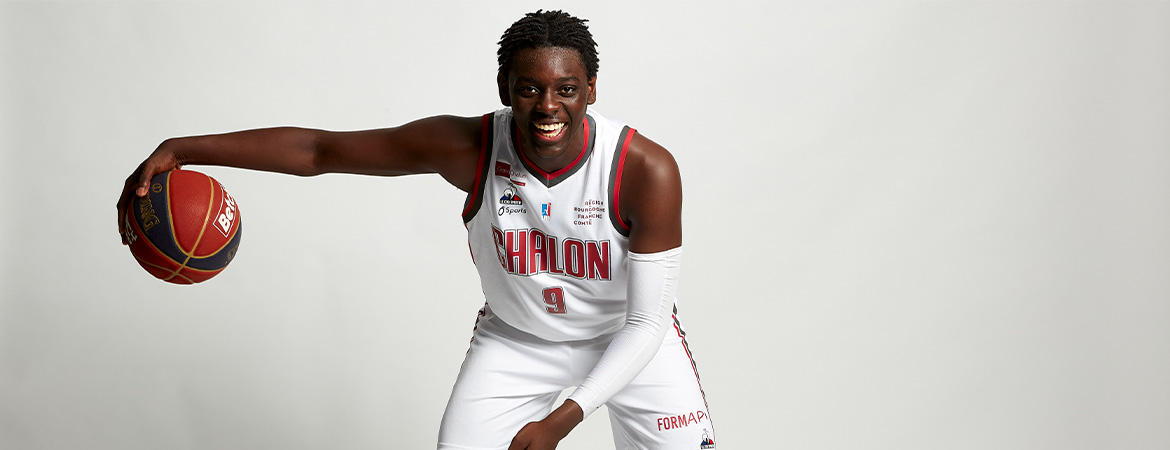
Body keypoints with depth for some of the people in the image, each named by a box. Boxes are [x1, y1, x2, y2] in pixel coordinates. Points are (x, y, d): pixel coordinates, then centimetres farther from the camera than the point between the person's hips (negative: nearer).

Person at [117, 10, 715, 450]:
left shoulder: (647, 170, -30)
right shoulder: (468, 149, -27)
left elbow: (647, 322, -24)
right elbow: (318, 149, -22)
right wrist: (181, 150, -29)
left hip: (628, 339, 0)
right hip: (515, 338, 1)